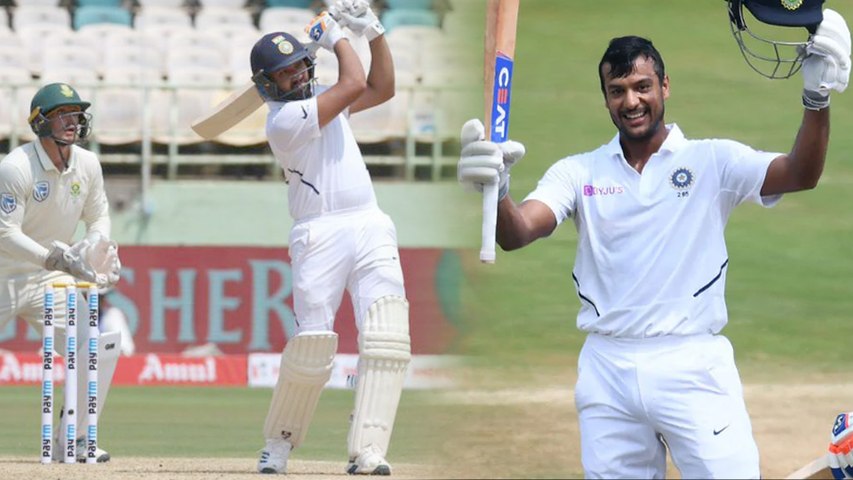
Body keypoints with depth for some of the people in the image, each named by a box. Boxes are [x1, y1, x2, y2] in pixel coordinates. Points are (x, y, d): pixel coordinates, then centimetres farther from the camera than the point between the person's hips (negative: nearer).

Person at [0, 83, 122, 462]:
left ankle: (73, 441, 4)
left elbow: (98, 216, 13)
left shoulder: (87, 165, 0)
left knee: (101, 348, -6)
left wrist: (95, 246, -9)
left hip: (51, 282, 6)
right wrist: (58, 258, -33)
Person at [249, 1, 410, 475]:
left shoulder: (319, 97, 17)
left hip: (372, 228, 7)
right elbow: (356, 85, -14)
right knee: (313, 343, -9)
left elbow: (381, 89, 20)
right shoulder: (284, 118, -10)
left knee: (389, 338, -10)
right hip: (322, 236, -7)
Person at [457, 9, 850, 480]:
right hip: (607, 371, 3)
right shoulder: (581, 172, 8)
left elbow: (799, 174, -12)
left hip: (693, 366, -3)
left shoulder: (711, 162, 2)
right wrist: (496, 188, -31)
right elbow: (516, 232, -7)